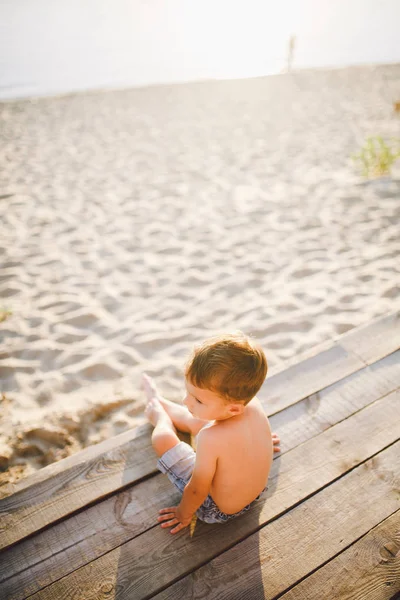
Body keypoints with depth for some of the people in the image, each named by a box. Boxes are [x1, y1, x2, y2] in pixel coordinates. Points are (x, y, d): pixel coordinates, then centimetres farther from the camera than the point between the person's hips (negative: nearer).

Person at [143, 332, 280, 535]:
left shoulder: (211, 439, -43)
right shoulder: (253, 404, -23)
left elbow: (197, 490, -26)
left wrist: (183, 514, -3)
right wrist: (260, 443, 27)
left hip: (218, 510, -6)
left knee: (162, 437, 0)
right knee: (193, 421, 17)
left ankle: (157, 414, 37)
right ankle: (158, 402, 48)